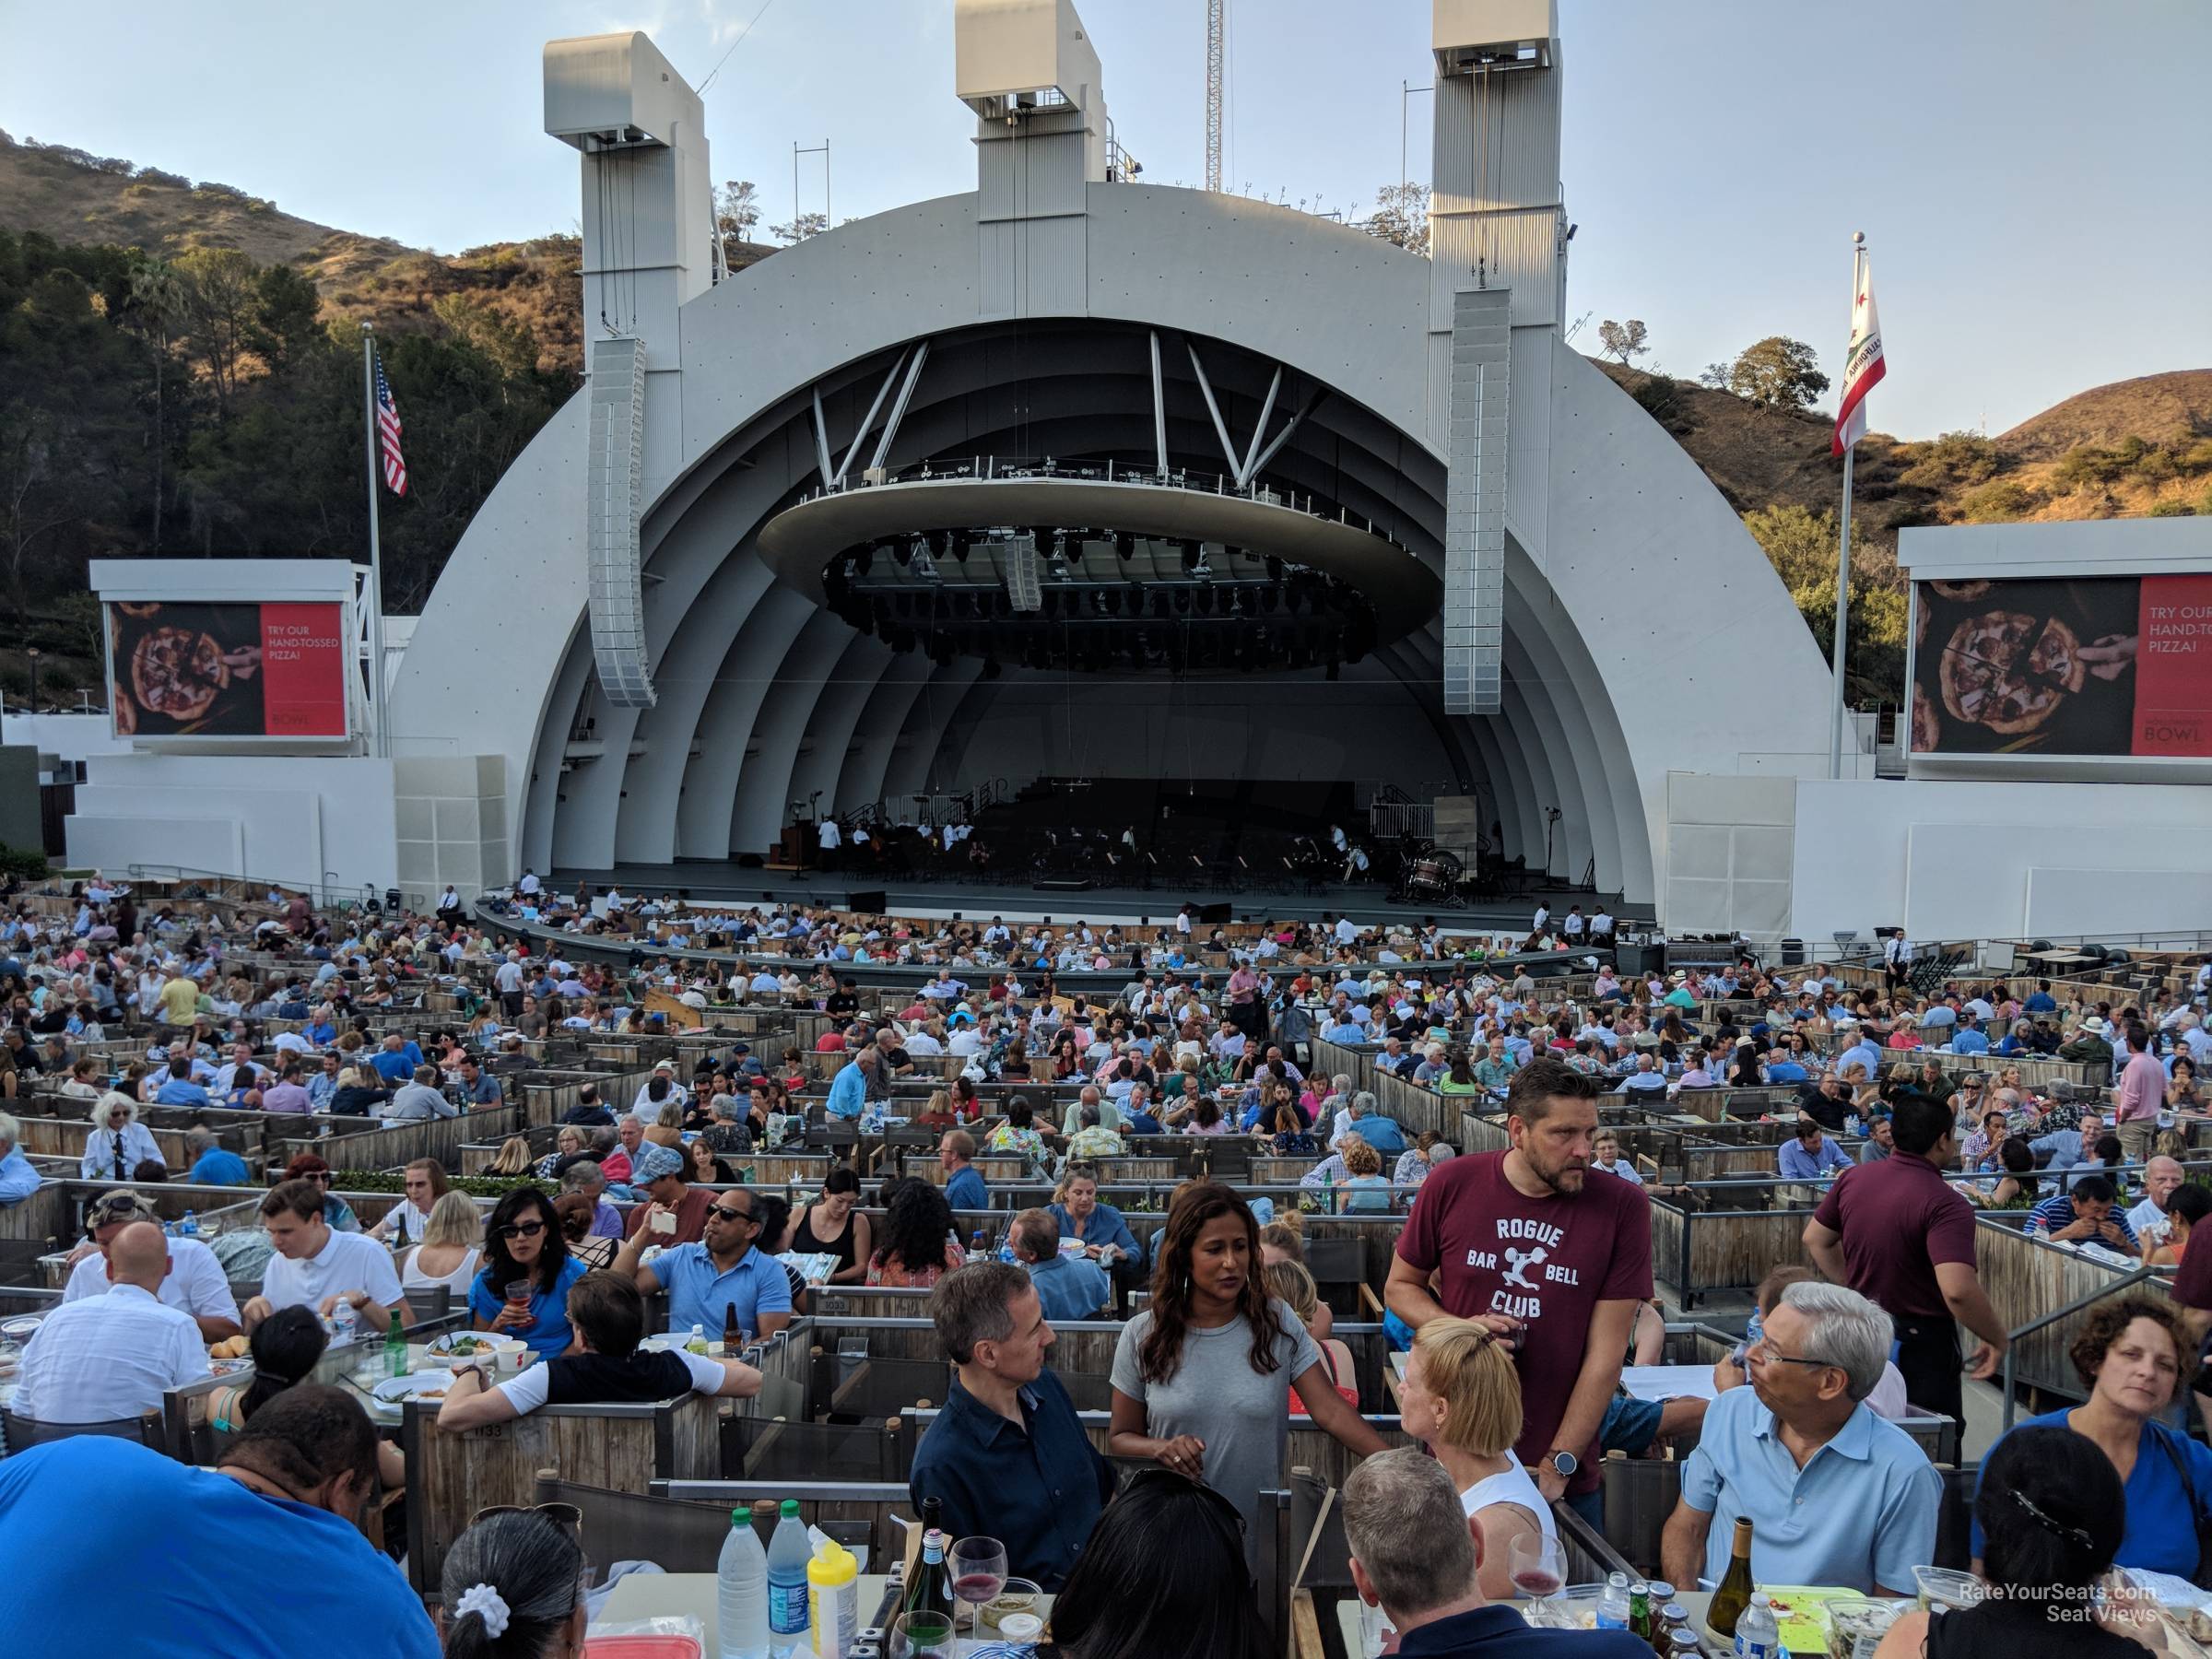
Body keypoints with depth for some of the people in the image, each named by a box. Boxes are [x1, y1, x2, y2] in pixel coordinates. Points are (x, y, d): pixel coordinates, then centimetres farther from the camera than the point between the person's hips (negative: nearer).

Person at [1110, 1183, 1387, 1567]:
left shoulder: (1276, 1324, -5)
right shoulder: (1142, 1336, -6)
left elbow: (1331, 1412, -11)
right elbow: (1121, 1437, 1)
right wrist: (1162, 1448, -20)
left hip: (1260, 1533, 1)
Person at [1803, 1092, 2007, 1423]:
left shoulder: (1853, 1178, -4)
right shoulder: (1946, 1204, -24)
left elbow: (1815, 1240, 8)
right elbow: (1958, 1290, -33)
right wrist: (1997, 1339, -18)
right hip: (1921, 1341, -5)